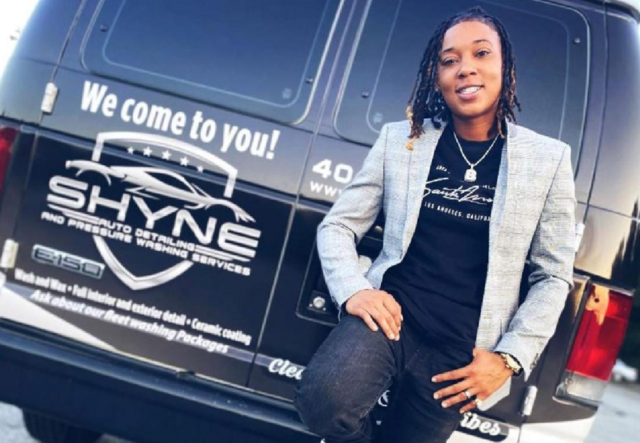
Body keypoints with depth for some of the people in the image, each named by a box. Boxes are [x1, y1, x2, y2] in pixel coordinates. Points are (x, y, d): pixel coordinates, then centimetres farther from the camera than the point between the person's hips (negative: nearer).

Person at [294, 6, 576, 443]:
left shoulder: (548, 158, 2)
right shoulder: (401, 138, 4)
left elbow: (554, 275, 5)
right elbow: (337, 225, 8)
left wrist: (509, 358, -4)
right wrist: (354, 290, -11)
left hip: (464, 349, 1)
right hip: (392, 315, 0)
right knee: (322, 401, -27)